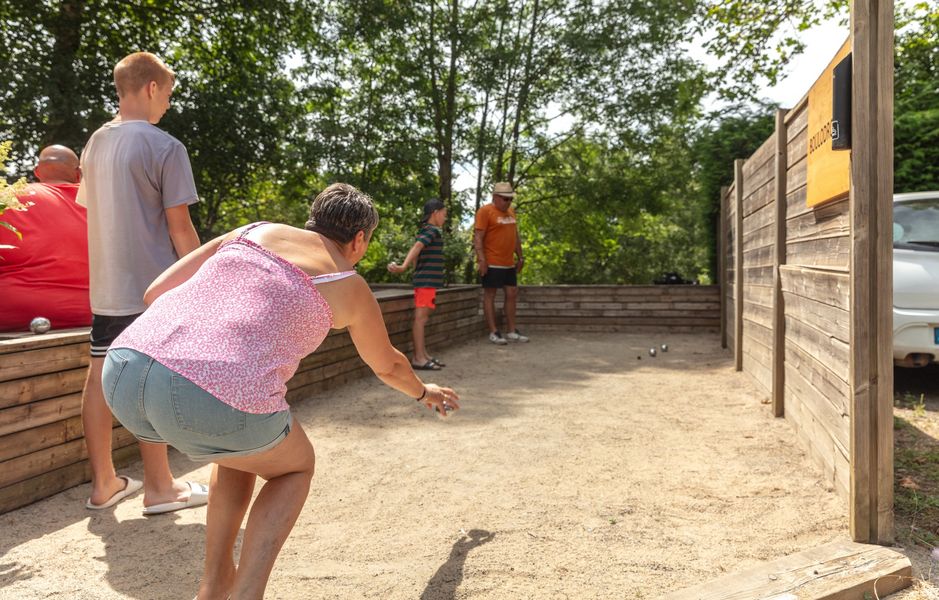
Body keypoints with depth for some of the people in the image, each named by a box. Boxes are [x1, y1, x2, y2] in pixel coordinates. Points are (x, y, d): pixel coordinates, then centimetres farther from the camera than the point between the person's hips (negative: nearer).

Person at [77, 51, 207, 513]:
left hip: (105, 285, 7)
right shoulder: (165, 147, -10)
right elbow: (179, 225, -12)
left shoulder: (95, 144, 13)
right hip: (153, 285, -7)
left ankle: (104, 483, 20)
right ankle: (158, 487, 9)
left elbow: (92, 210, 18)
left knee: (101, 377, 9)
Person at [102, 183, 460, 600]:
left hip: (123, 371, 6)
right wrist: (424, 393, 57)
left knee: (245, 446, 35)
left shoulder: (252, 230, 26)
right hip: (217, 402, -5)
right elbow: (388, 366, 36)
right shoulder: (350, 287, 19)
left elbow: (156, 292, 23)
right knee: (295, 467, 28)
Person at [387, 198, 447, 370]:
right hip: (427, 281, -10)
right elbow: (416, 248, -25)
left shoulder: (425, 230, 18)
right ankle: (419, 358, -9)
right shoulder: (432, 230, -11)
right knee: (421, 318, -9)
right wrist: (403, 266, -37)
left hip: (425, 280, 10)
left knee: (422, 318, 11)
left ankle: (422, 355, 17)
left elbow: (416, 251, 21)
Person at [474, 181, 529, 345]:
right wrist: (481, 259, -21)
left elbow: (516, 236, 22)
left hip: (509, 263, 8)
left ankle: (511, 331, 18)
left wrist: (520, 257, 19)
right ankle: (494, 333, 5)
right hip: (492, 263, -8)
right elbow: (478, 237, -15)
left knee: (512, 294, 10)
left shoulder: (511, 211, 15)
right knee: (489, 295, 0)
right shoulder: (485, 211, -9)